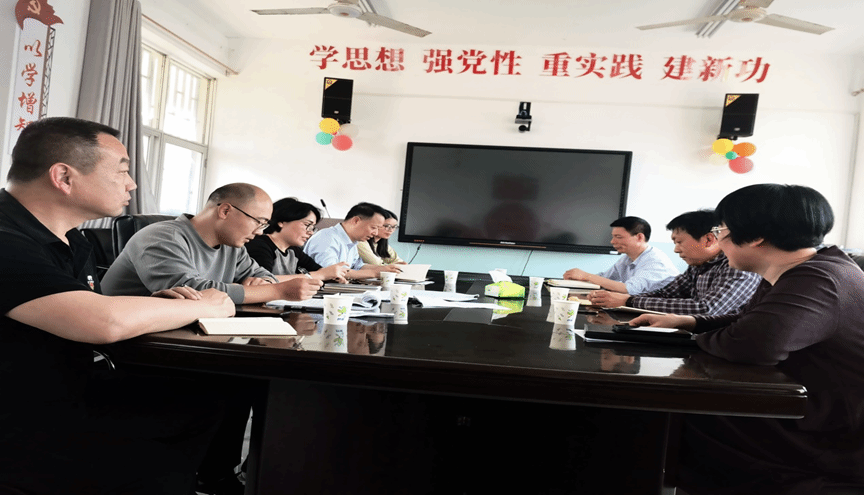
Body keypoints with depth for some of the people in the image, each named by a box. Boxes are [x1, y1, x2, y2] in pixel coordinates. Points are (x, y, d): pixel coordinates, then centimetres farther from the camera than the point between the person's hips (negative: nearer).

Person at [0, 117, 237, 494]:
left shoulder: (72, 242, 7)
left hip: (71, 396, 9)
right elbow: (106, 322, -36)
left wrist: (156, 304, -5)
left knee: (203, 404, 4)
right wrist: (202, 307, -18)